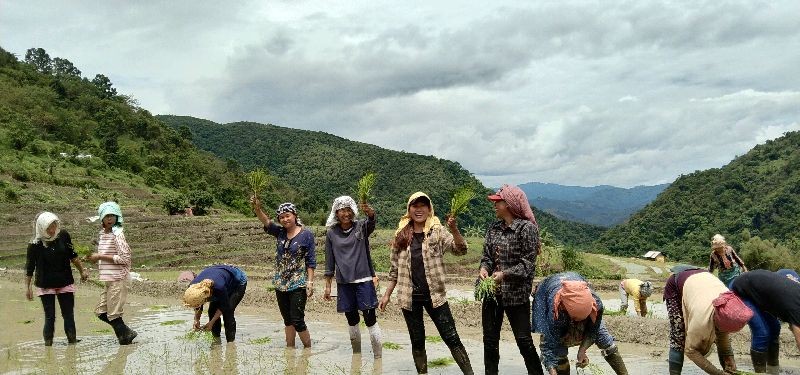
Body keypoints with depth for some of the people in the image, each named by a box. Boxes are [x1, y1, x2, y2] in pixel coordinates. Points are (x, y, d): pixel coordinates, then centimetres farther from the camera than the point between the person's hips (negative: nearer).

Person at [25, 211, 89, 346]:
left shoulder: (63, 235, -6)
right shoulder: (35, 244, -12)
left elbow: (72, 255, 9)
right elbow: (29, 267, -3)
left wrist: (82, 271, 12)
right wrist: (27, 287, -1)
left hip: (65, 284, 2)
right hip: (45, 286, -2)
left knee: (69, 316, 6)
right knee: (50, 317, 0)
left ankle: (72, 342, 12)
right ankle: (48, 345, 10)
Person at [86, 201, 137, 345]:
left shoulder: (117, 233, -14)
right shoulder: (103, 233, 13)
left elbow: (124, 258, -19)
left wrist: (100, 256, -16)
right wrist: (95, 258, 5)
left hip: (118, 279, -9)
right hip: (109, 279, 9)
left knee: (114, 314, -3)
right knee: (100, 312, 12)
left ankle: (125, 338, 11)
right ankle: (127, 333, 21)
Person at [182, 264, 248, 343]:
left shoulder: (219, 287, -45)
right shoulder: (192, 288, -27)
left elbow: (224, 306, -25)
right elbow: (198, 308, -6)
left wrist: (211, 323, -24)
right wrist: (197, 320, -19)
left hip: (238, 282, -6)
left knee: (227, 312, -18)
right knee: (212, 311, -7)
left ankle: (231, 341, -9)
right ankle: (216, 338, 7)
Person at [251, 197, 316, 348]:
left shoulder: (306, 235, -6)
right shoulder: (280, 233, 6)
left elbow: (311, 261, -6)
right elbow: (266, 221, -11)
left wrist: (310, 281, -13)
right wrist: (257, 208, -29)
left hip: (298, 285, -5)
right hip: (281, 284, 5)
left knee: (297, 321, -6)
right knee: (287, 320, 14)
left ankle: (308, 349, 9)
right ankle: (290, 349, 25)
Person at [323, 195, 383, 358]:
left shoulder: (361, 227, -3)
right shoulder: (332, 233, 3)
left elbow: (372, 221, -27)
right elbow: (330, 261, 7)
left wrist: (370, 212, -50)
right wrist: (328, 286, 6)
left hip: (363, 280, -3)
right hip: (344, 283, 3)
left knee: (370, 319, -5)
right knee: (352, 320, 13)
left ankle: (378, 357, -1)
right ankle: (356, 354, 27)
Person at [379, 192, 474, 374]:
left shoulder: (438, 231, -1)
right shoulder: (401, 235, 6)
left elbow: (460, 250, -14)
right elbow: (395, 268, 11)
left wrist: (454, 229, -31)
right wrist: (387, 294, 9)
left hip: (434, 294, -2)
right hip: (410, 296, 2)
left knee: (452, 338, -2)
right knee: (417, 341, 10)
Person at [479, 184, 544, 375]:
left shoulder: (527, 228, -11)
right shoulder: (494, 228, 8)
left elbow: (528, 264, -14)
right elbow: (487, 255, 8)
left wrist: (505, 274, -24)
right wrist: (484, 268, -13)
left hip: (516, 294, -6)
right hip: (492, 292, 6)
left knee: (524, 341, 1)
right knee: (490, 340, 11)